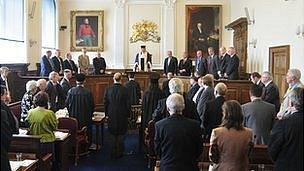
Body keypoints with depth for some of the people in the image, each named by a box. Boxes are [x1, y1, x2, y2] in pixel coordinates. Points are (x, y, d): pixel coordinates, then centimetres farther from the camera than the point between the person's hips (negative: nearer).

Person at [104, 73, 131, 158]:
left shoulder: (108, 89, -8)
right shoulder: (124, 90, -14)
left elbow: (105, 103, 0)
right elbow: (128, 104, -9)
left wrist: (106, 113, 12)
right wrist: (128, 114, 5)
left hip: (111, 116, 2)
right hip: (122, 116, -2)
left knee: (113, 135, 14)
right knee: (120, 136, 11)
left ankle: (114, 152, 21)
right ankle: (119, 153, 18)